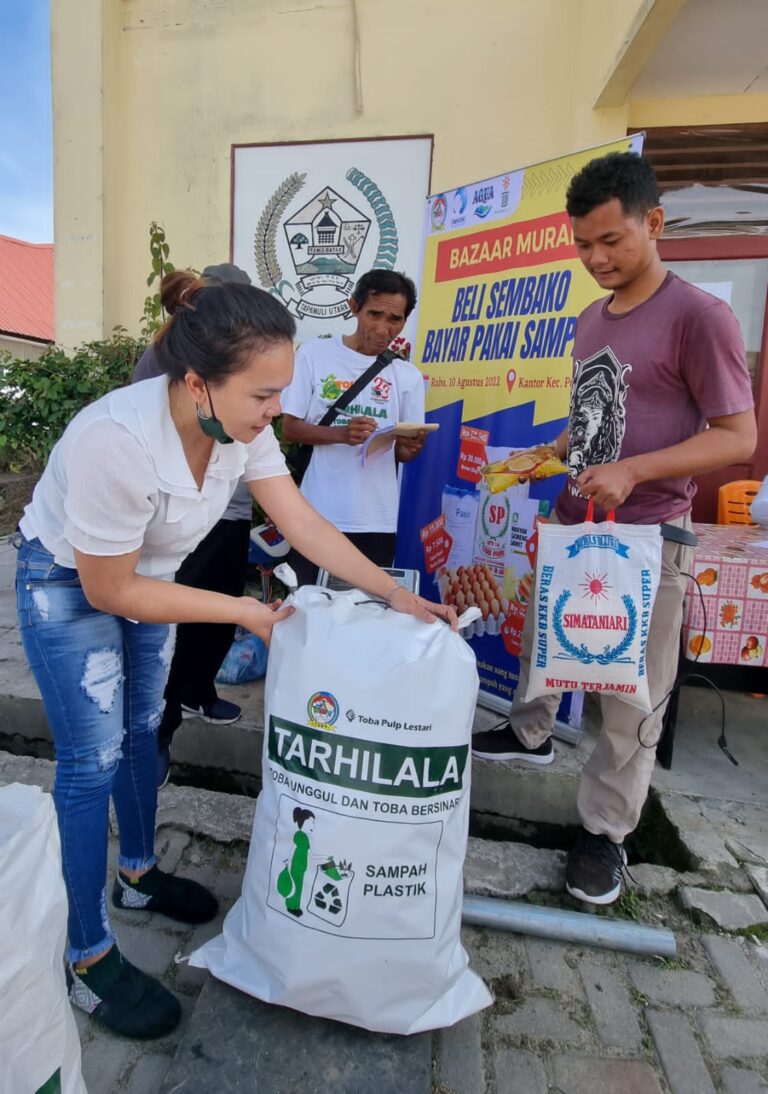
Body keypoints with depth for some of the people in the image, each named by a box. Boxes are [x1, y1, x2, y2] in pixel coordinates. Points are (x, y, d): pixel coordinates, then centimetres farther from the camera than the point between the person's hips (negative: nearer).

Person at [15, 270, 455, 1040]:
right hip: (69, 586, -6)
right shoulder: (117, 439, -38)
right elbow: (108, 589, -28)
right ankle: (88, 961, 16)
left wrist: (396, 594, -20)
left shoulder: (239, 421, -19)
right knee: (93, 761, -3)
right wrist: (246, 613, -25)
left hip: (143, 574, 7)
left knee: (142, 731, 17)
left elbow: (304, 524, -15)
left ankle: (138, 875, 40)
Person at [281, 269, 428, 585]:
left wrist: (411, 447, -17)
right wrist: (341, 433, -20)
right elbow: (290, 428, -3)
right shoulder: (314, 354, 0)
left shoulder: (408, 376, 5)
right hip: (317, 515, -1)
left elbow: (403, 454, 7)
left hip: (377, 521, 2)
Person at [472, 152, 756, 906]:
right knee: (540, 640, 22)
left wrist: (633, 472, -24)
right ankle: (530, 733, 48)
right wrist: (547, 455, 3)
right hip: (573, 525, 7)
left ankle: (605, 832, 22)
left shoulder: (699, 317, -11)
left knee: (630, 698, 3)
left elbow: (738, 437, -12)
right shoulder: (589, 320, 11)